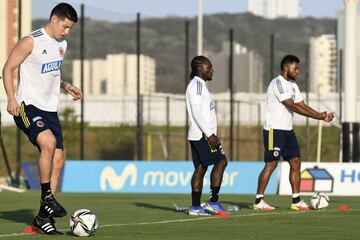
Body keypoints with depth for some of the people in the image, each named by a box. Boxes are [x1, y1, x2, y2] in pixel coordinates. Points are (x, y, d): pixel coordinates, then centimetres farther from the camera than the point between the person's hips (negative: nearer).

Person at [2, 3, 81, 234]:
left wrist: (66, 86, 11)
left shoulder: (62, 44, 14)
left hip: (50, 109, 8)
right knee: (49, 142, -32)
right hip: (28, 106, -8)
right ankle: (46, 197, -16)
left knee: (58, 160, -1)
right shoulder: (31, 42, -10)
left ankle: (43, 216, 6)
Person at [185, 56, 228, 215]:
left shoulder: (200, 85, 21)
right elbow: (196, 112, -19)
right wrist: (209, 134, -21)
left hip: (198, 136, 10)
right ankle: (213, 202, -15)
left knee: (200, 168, 7)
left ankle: (195, 207, 5)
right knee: (221, 161, -13)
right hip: (202, 135, -10)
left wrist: (211, 135, 21)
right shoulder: (197, 84, -11)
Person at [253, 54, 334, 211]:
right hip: (274, 130, -9)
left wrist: (321, 116, -5)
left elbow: (302, 106, 11)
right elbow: (292, 106, -22)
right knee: (271, 164, -8)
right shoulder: (277, 83, -15)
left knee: (296, 162, 4)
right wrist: (319, 116, -23)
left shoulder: (293, 85, 15)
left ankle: (296, 201, 7)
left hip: (287, 130, 9)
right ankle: (258, 201, -2)